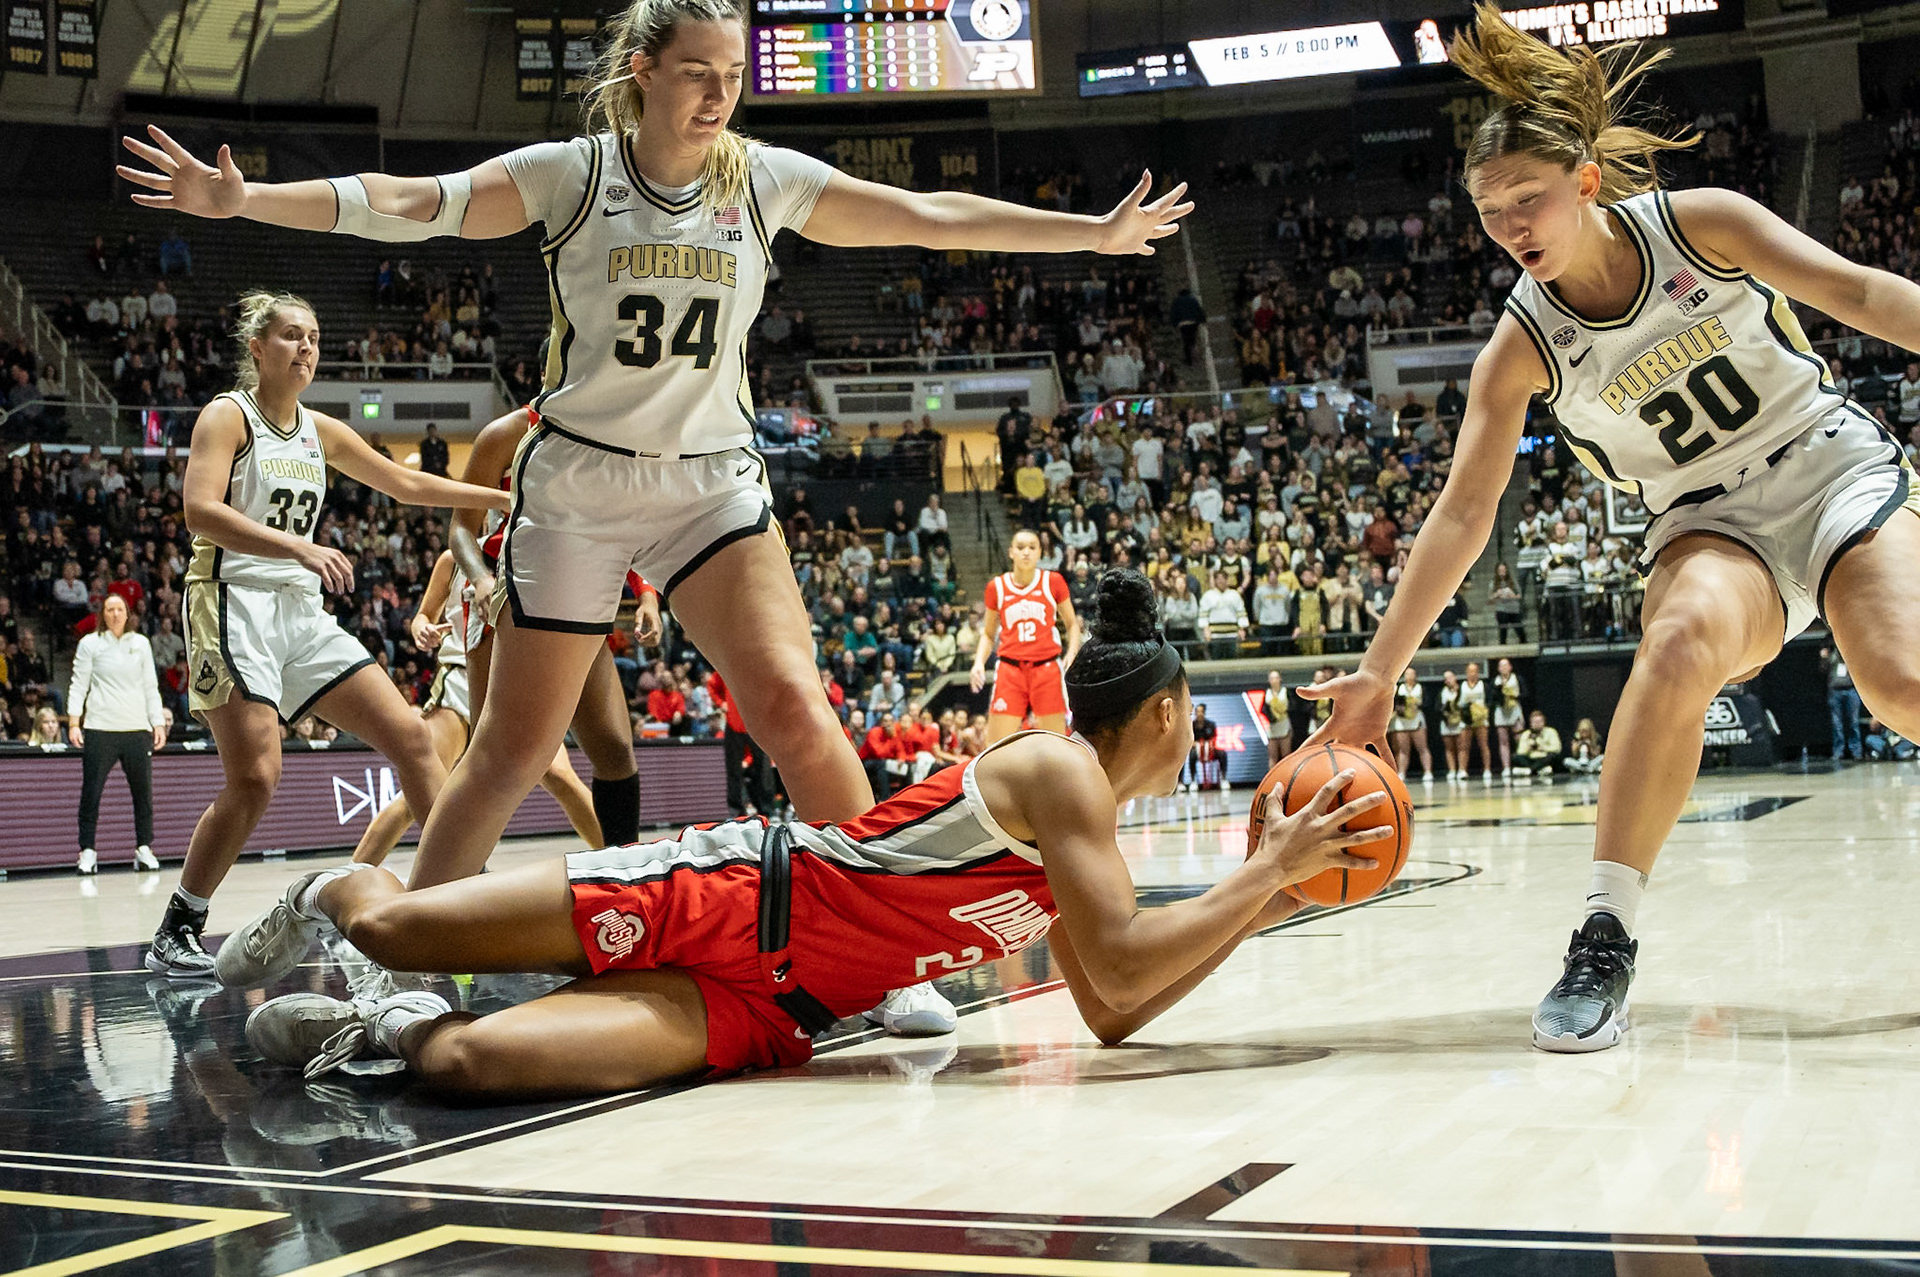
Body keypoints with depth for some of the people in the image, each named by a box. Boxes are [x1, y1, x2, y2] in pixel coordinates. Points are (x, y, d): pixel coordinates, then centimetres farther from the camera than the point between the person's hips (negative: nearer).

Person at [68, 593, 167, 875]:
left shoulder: (141, 643, 12)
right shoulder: (90, 644, 5)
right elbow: (78, 685, 4)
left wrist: (158, 723, 8)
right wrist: (73, 722, -6)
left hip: (137, 729, 2)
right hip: (99, 729, -2)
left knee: (143, 791, 2)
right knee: (91, 792, -3)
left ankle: (144, 848, 11)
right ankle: (87, 851, 6)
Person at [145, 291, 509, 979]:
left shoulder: (322, 431, 16)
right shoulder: (227, 415, -3)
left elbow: (406, 484, 26)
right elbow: (201, 511, -19)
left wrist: (503, 499, 22)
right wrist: (299, 547, -30)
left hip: (302, 612, 7)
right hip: (235, 604, -7)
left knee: (410, 736, -1)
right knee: (255, 778, -17)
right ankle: (175, 934, -2)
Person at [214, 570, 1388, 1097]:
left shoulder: (1091, 842, 14)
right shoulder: (1058, 770, -13)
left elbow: (1111, 1013, 14)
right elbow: (1120, 969, -23)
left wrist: (1250, 908, 11)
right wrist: (1270, 873, -17)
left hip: (763, 1006, 7)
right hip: (731, 895, -7)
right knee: (399, 927, -5)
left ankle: (388, 1030, 11)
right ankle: (328, 892, 29)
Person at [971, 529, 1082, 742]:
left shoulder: (1053, 582, 3)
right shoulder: (996, 587, 6)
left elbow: (1072, 624, 12)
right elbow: (989, 634, 16)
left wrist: (1072, 653, -6)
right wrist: (979, 662, -1)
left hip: (1047, 670, -1)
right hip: (1010, 670, 1)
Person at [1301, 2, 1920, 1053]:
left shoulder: (1699, 224, -12)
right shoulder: (1520, 350, -11)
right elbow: (1460, 515, -11)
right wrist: (1379, 672, -15)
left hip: (1834, 465, 0)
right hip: (1713, 520, 0)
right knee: (1681, 640, -34)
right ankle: (1604, 938, -31)